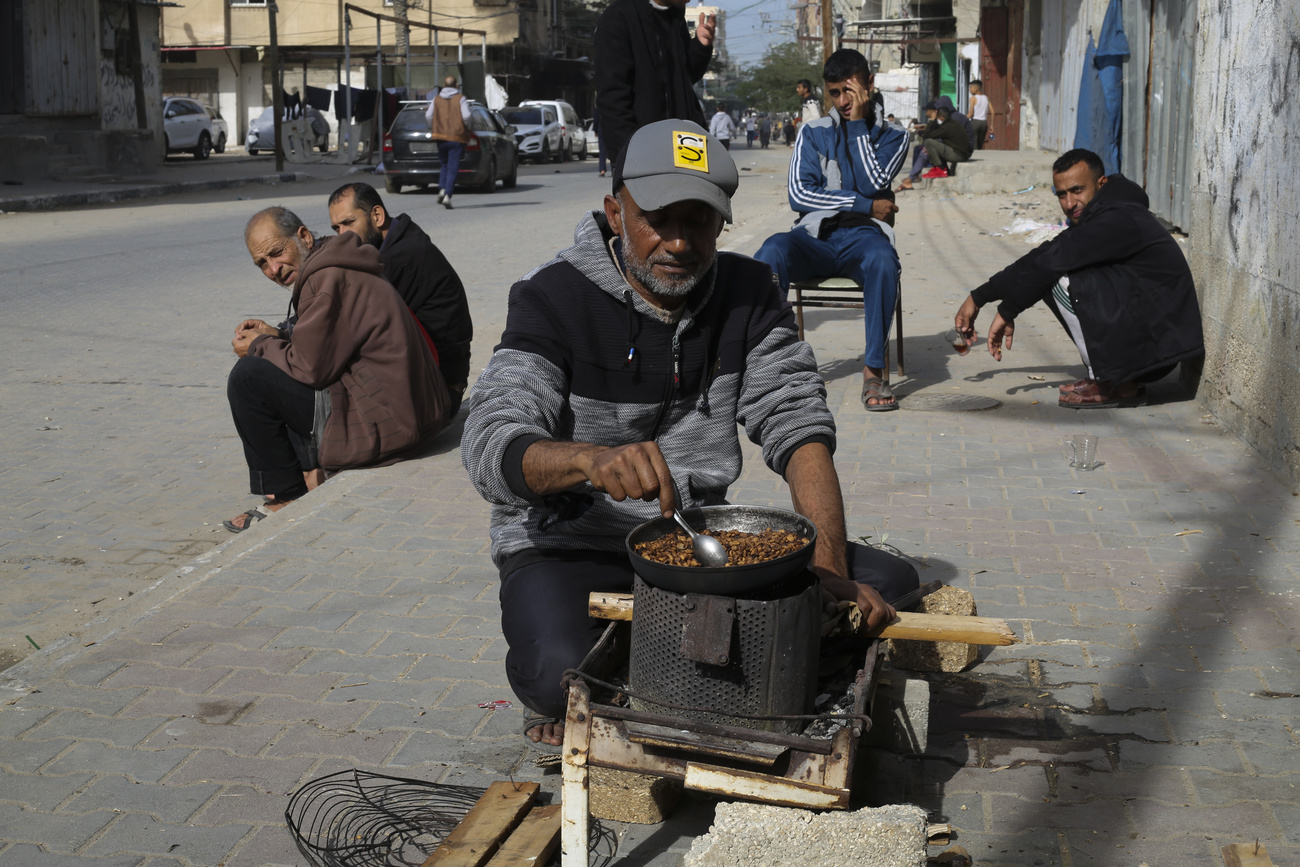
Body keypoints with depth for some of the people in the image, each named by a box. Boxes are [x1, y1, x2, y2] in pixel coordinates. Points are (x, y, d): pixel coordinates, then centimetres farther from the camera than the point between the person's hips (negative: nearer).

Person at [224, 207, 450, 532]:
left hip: (383, 427, -11)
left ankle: (285, 499, 5)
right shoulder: (338, 267, 16)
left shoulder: (328, 279, -17)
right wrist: (276, 335, 14)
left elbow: (310, 367, -16)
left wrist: (259, 346, 1)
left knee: (247, 377, -7)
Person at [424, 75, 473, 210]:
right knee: (453, 168, -3)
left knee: (443, 164, 19)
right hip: (457, 137, -3)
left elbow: (428, 116, -1)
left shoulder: (436, 99, 8)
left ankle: (442, 189, 0)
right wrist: (467, 129, 6)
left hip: (440, 136, 3)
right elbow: (466, 116, -11)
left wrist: (434, 129, 13)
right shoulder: (461, 99, 0)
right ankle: (448, 195, -14)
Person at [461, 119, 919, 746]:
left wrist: (830, 569, -21)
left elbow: (798, 425, -6)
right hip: (568, 546, -5)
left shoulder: (746, 293, 1)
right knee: (560, 670, -36)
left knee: (887, 582, -9)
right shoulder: (554, 298, -13)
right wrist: (590, 458, -48)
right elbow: (491, 448, -24)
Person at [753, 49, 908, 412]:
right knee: (771, 252, -34)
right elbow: (799, 194, 1)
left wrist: (858, 123, -2)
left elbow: (873, 184, -5)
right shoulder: (813, 133, 16)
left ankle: (874, 369, -33)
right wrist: (866, 205, -3)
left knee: (882, 259, -39)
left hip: (863, 237, -1)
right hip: (815, 236, 1)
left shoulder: (892, 137, 15)